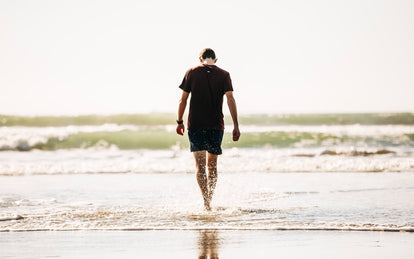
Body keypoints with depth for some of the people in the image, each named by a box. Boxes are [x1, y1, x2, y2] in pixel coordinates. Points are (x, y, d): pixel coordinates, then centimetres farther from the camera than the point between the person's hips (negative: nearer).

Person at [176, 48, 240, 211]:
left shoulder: (192, 72, 3)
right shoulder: (223, 75, 3)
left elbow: (183, 100, 2)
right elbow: (230, 99, -7)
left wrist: (180, 121, 13)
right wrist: (236, 126, -9)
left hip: (195, 124, -1)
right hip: (216, 125, 1)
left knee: (200, 165, -6)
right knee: (212, 165, 15)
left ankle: (207, 203, -20)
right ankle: (209, 200, 22)